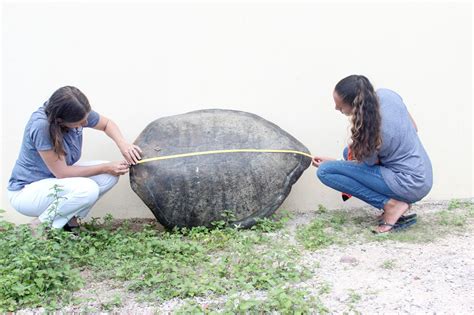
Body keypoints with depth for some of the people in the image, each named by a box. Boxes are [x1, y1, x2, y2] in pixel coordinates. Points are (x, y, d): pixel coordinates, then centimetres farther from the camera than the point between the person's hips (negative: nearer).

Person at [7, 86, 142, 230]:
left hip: (56, 179, 8)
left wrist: (122, 144, -16)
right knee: (88, 189, -31)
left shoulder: (78, 112, -15)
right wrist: (105, 168, -21)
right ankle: (39, 225, -9)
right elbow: (62, 172, -27)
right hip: (26, 191, -7)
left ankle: (68, 218, 2)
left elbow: (107, 124, 5)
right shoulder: (41, 126, -33)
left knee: (110, 175, -10)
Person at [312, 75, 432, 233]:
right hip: (423, 176, 8)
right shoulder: (386, 94, -6)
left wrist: (329, 162, 5)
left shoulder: (367, 128, -26)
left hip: (410, 186, -8)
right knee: (351, 151, 23)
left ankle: (390, 204, -8)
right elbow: (414, 128, 9)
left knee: (325, 171, -14)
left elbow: (370, 164, -5)